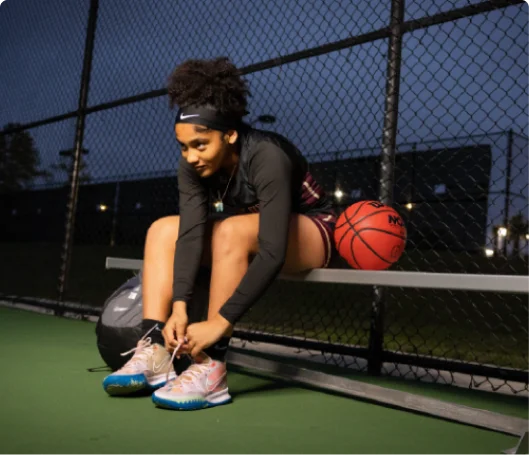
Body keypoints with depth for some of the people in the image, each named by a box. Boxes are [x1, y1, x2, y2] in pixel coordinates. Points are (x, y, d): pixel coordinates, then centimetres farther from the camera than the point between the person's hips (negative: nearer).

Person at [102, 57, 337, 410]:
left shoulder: (267, 156, -31)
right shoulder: (193, 165, -13)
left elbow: (273, 253, -38)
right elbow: (191, 234, -21)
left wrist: (220, 322, -42)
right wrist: (180, 306, -34)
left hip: (310, 233, -6)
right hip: (248, 236, 7)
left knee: (231, 230, -36)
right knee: (163, 229, -10)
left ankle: (212, 368, -33)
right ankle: (154, 353, -21)